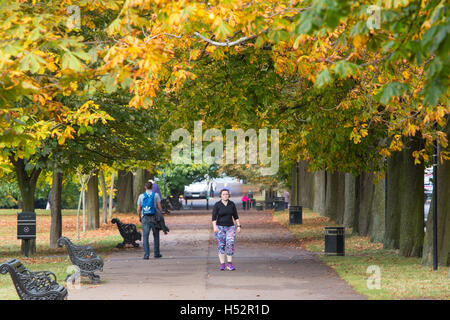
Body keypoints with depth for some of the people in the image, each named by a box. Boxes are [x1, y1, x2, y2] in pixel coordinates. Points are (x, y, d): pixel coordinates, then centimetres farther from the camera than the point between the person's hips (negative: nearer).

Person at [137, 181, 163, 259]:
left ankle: (146, 254, -10)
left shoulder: (141, 196, 5)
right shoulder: (156, 195, 1)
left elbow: (138, 209, 5)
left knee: (145, 236, -2)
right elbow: (159, 207, -4)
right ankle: (156, 253, 15)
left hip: (145, 218, 0)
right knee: (156, 236, 12)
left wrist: (139, 217, 21)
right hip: (154, 217, 0)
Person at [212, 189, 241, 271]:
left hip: (230, 227, 2)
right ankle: (222, 264, 5)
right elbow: (214, 217, -12)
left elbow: (236, 216, 7)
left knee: (230, 244, -12)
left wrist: (238, 226, 0)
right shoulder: (217, 205, -6)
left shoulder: (232, 204, 2)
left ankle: (229, 264, -10)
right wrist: (214, 227, -24)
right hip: (220, 227, -2)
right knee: (221, 245, -1)